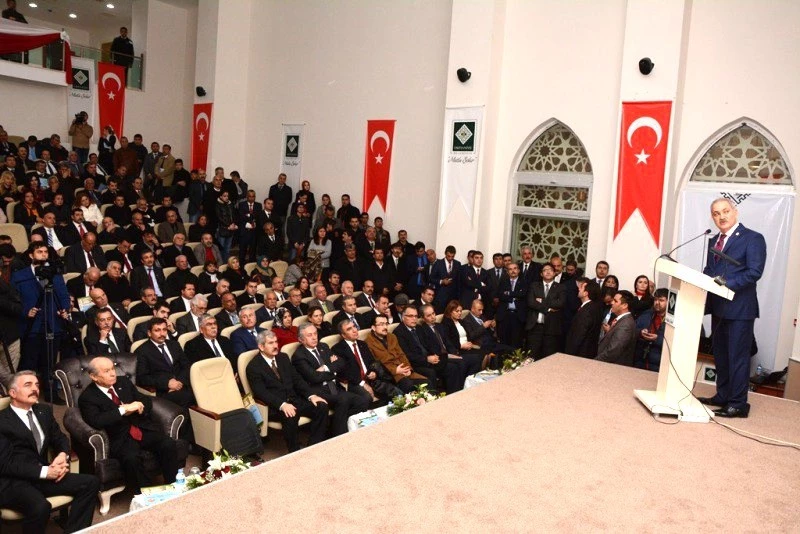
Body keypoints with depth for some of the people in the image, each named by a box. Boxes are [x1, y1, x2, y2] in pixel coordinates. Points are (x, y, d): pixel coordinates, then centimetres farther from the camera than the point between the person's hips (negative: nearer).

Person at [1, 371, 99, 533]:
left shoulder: (44, 411, 13)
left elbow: (59, 438, 18)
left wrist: (63, 455, -7)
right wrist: (44, 471, -21)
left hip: (41, 476, 7)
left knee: (91, 482, -10)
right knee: (40, 506, -36)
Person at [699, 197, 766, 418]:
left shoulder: (753, 238, -7)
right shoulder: (714, 241, 17)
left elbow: (754, 272, -16)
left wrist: (726, 283, -23)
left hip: (739, 308, -8)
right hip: (718, 306, 8)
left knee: (738, 356, -3)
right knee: (720, 355, 15)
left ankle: (738, 404, 4)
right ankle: (722, 396, 26)